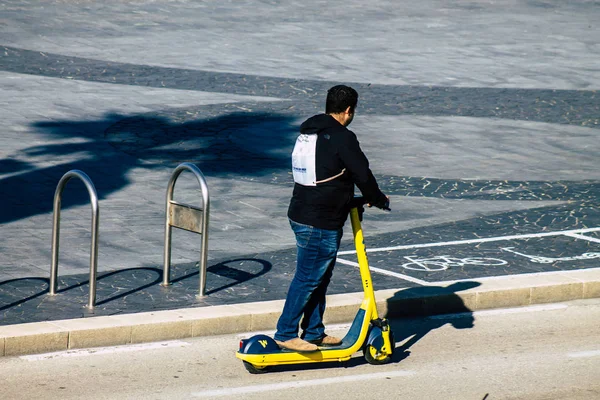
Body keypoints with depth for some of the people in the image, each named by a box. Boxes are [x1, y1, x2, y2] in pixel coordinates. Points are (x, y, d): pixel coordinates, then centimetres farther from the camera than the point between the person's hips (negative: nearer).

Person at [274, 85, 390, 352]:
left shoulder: (307, 133, 14)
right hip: (322, 224, -10)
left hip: (301, 214, 10)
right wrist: (379, 200, 6)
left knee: (320, 278, 18)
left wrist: (358, 200, 25)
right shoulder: (342, 138, -15)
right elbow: (362, 175, -12)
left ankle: (314, 332, 25)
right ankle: (286, 334, 0)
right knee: (308, 278, -3)